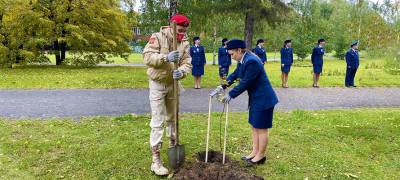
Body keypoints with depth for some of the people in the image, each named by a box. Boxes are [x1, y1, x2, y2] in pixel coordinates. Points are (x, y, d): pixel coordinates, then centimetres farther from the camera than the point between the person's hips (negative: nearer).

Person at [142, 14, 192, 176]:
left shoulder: (185, 43, 0)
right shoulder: (157, 37, -14)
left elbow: (187, 63, -8)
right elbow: (147, 56, -23)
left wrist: (181, 71, -31)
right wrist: (166, 57, -38)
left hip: (173, 84, 5)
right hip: (157, 84, -5)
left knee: (173, 118, 18)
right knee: (158, 122, -7)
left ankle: (173, 146, 39)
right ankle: (156, 160, -2)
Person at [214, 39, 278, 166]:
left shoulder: (251, 61, -25)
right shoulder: (243, 60, 5)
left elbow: (245, 83, -24)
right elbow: (235, 74, 14)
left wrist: (230, 95, -16)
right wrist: (224, 86, 1)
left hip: (263, 99, -10)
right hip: (255, 99, 10)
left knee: (261, 128, 4)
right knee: (254, 126, 17)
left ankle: (261, 156, 19)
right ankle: (255, 152, 30)